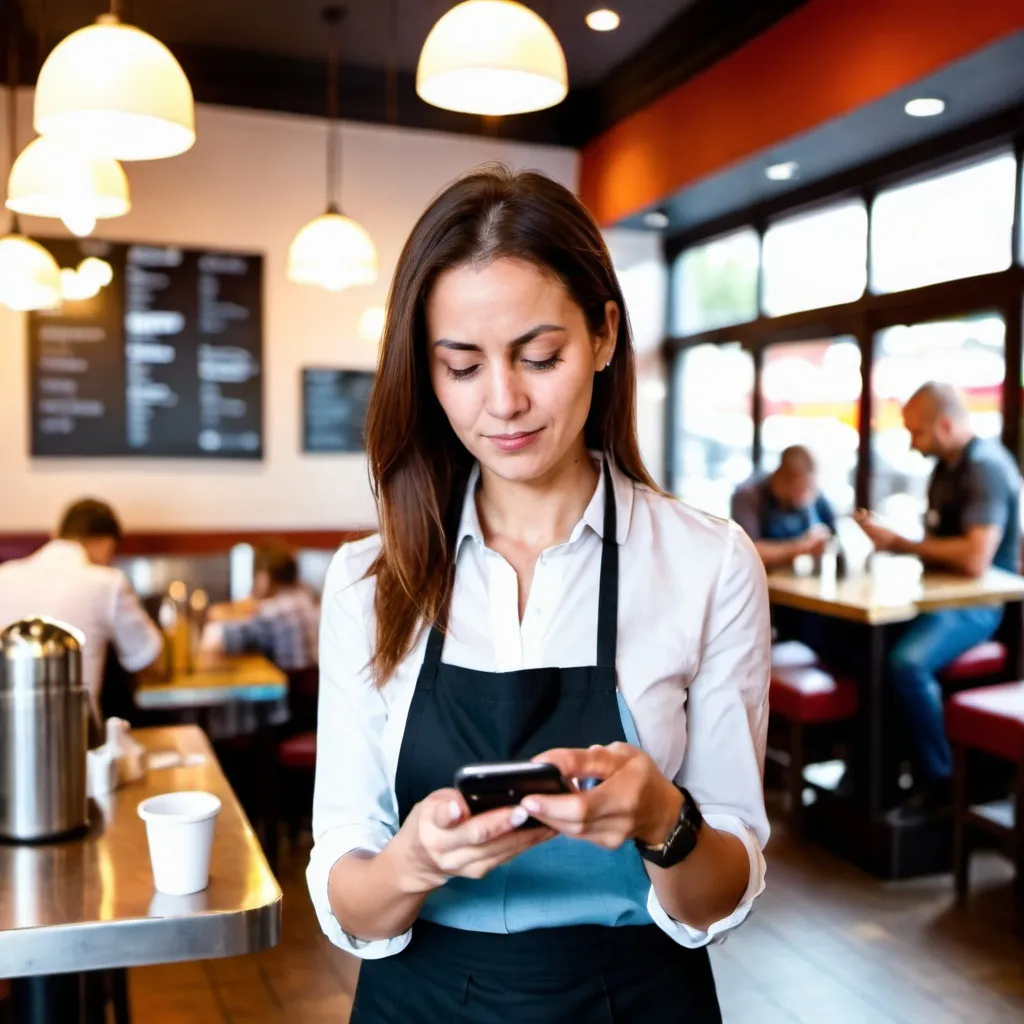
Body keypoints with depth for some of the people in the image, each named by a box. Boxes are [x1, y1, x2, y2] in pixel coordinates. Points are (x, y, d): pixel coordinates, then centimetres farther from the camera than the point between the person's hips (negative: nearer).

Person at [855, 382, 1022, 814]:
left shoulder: (986, 468, -17)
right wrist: (889, 538, 0)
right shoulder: (946, 466, 11)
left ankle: (941, 779, -12)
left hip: (978, 602, -9)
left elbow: (975, 559, -29)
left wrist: (900, 543, -18)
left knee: (908, 661, -32)